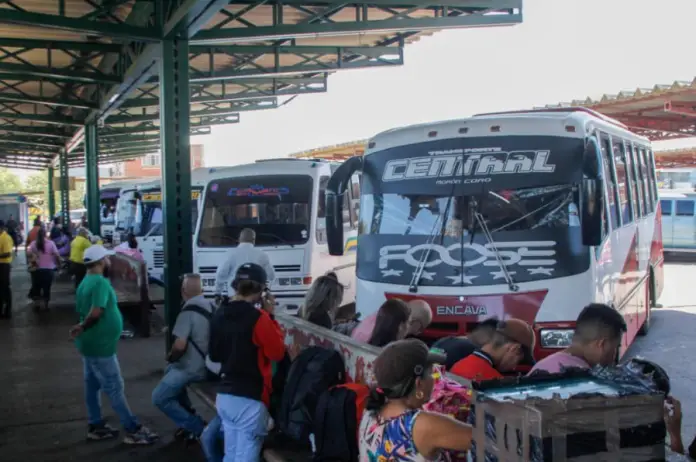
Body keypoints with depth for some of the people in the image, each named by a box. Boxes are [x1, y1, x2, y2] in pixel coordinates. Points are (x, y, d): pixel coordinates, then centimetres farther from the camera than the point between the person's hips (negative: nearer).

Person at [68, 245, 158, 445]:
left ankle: (96, 426, 26)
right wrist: (82, 328, -17)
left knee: (92, 384, 16)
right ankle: (133, 430, 3)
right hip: (100, 344, -10)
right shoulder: (100, 282, -21)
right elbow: (96, 313, -31)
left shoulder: (86, 282, 9)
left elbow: (81, 311, 13)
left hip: (90, 342, 10)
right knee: (114, 388, -3)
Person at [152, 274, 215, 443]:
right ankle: (189, 417, 27)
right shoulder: (211, 306, 5)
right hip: (208, 363, 9)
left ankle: (197, 427, -2)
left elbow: (180, 345, -27)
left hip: (192, 367, -9)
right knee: (170, 371, 31)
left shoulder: (188, 311, -20)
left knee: (159, 398, -2)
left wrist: (170, 357, -4)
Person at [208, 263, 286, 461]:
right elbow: (278, 352, -8)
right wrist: (270, 316, -4)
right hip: (249, 400, -7)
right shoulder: (257, 318, -17)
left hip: (224, 396, 7)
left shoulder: (220, 314, 6)